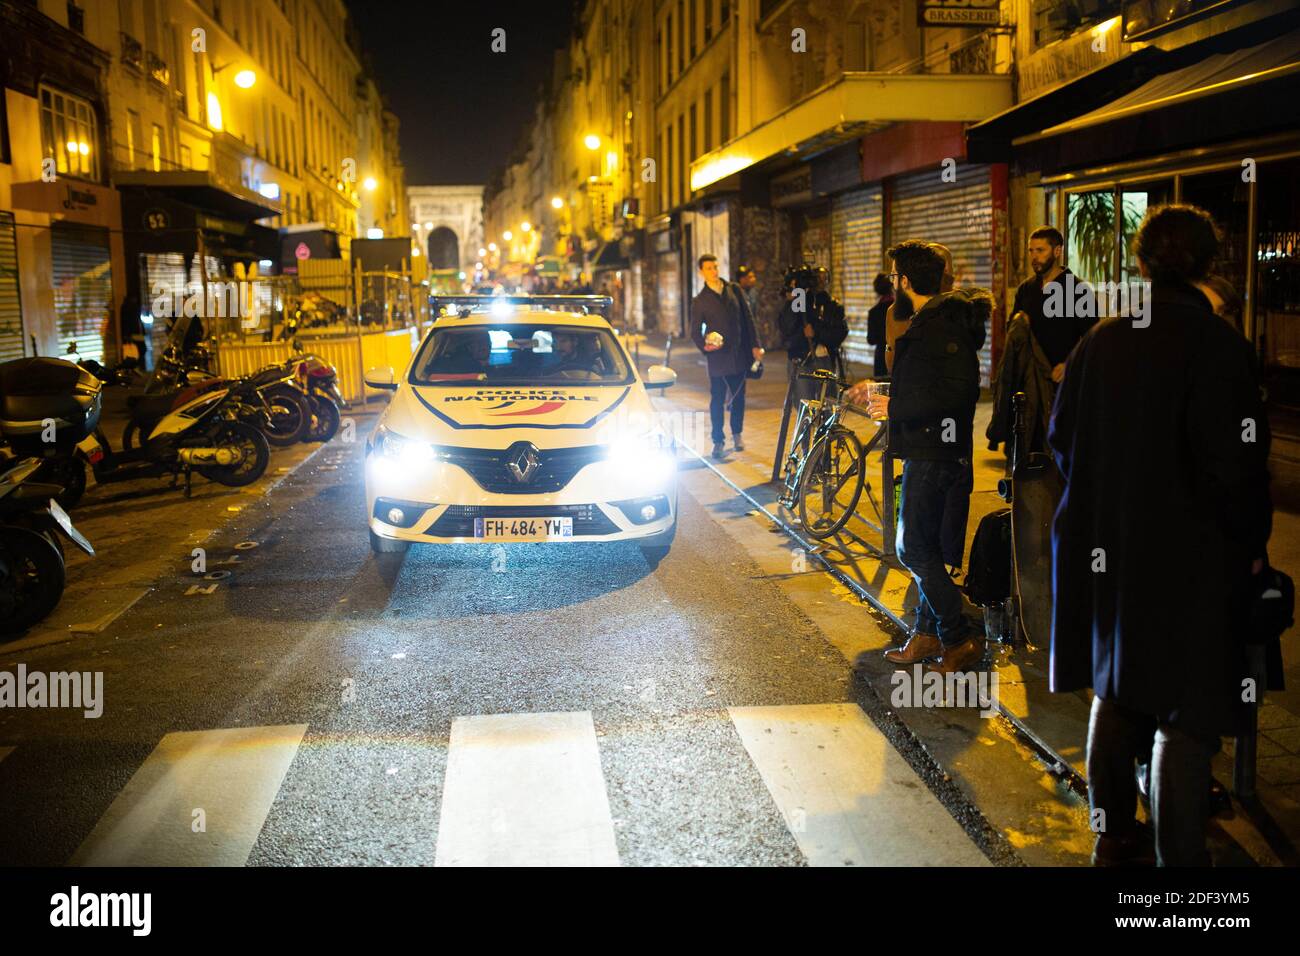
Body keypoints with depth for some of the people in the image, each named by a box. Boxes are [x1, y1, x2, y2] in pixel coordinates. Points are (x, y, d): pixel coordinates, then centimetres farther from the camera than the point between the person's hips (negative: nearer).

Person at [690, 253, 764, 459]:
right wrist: (704, 345, -21)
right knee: (717, 400, -1)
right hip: (718, 357, -3)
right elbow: (695, 332, 0)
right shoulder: (699, 301, 0)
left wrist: (754, 345, 4)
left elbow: (747, 318, 9)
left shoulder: (734, 290, 8)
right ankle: (718, 442, 6)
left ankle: (737, 434, 29)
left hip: (740, 355, 3)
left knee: (738, 397, 12)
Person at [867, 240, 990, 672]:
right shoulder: (931, 321, 15)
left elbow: (958, 392, -27)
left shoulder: (942, 325, -18)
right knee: (923, 546, 15)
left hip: (934, 454, -11)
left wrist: (895, 407, -21)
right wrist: (887, 393, 20)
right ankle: (928, 633, 25)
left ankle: (960, 638, 2)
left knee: (914, 548, -7)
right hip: (926, 451, 11)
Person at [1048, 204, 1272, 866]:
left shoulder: (1099, 340, 1)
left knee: (1115, 692, 19)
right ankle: (1178, 856, 13)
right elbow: (1235, 464, -17)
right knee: (1184, 717, 4)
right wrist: (1251, 544, -3)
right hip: (1189, 557, -6)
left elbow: (1062, 439, 8)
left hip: (1105, 549, 6)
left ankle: (1113, 835, 32)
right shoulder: (1214, 343, -16)